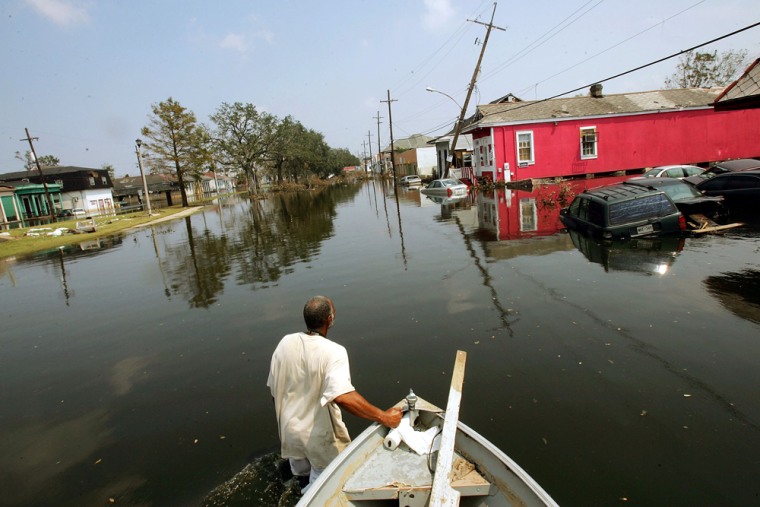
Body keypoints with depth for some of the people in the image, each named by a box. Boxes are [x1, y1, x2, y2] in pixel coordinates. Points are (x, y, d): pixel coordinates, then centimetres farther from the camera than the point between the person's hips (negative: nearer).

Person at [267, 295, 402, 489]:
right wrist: (384, 417, -36)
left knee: (301, 473, 32)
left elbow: (274, 388, -2)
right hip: (318, 436, -5)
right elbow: (343, 396, -43)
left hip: (289, 429, 5)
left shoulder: (285, 343, -13)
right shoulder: (333, 351, -29)